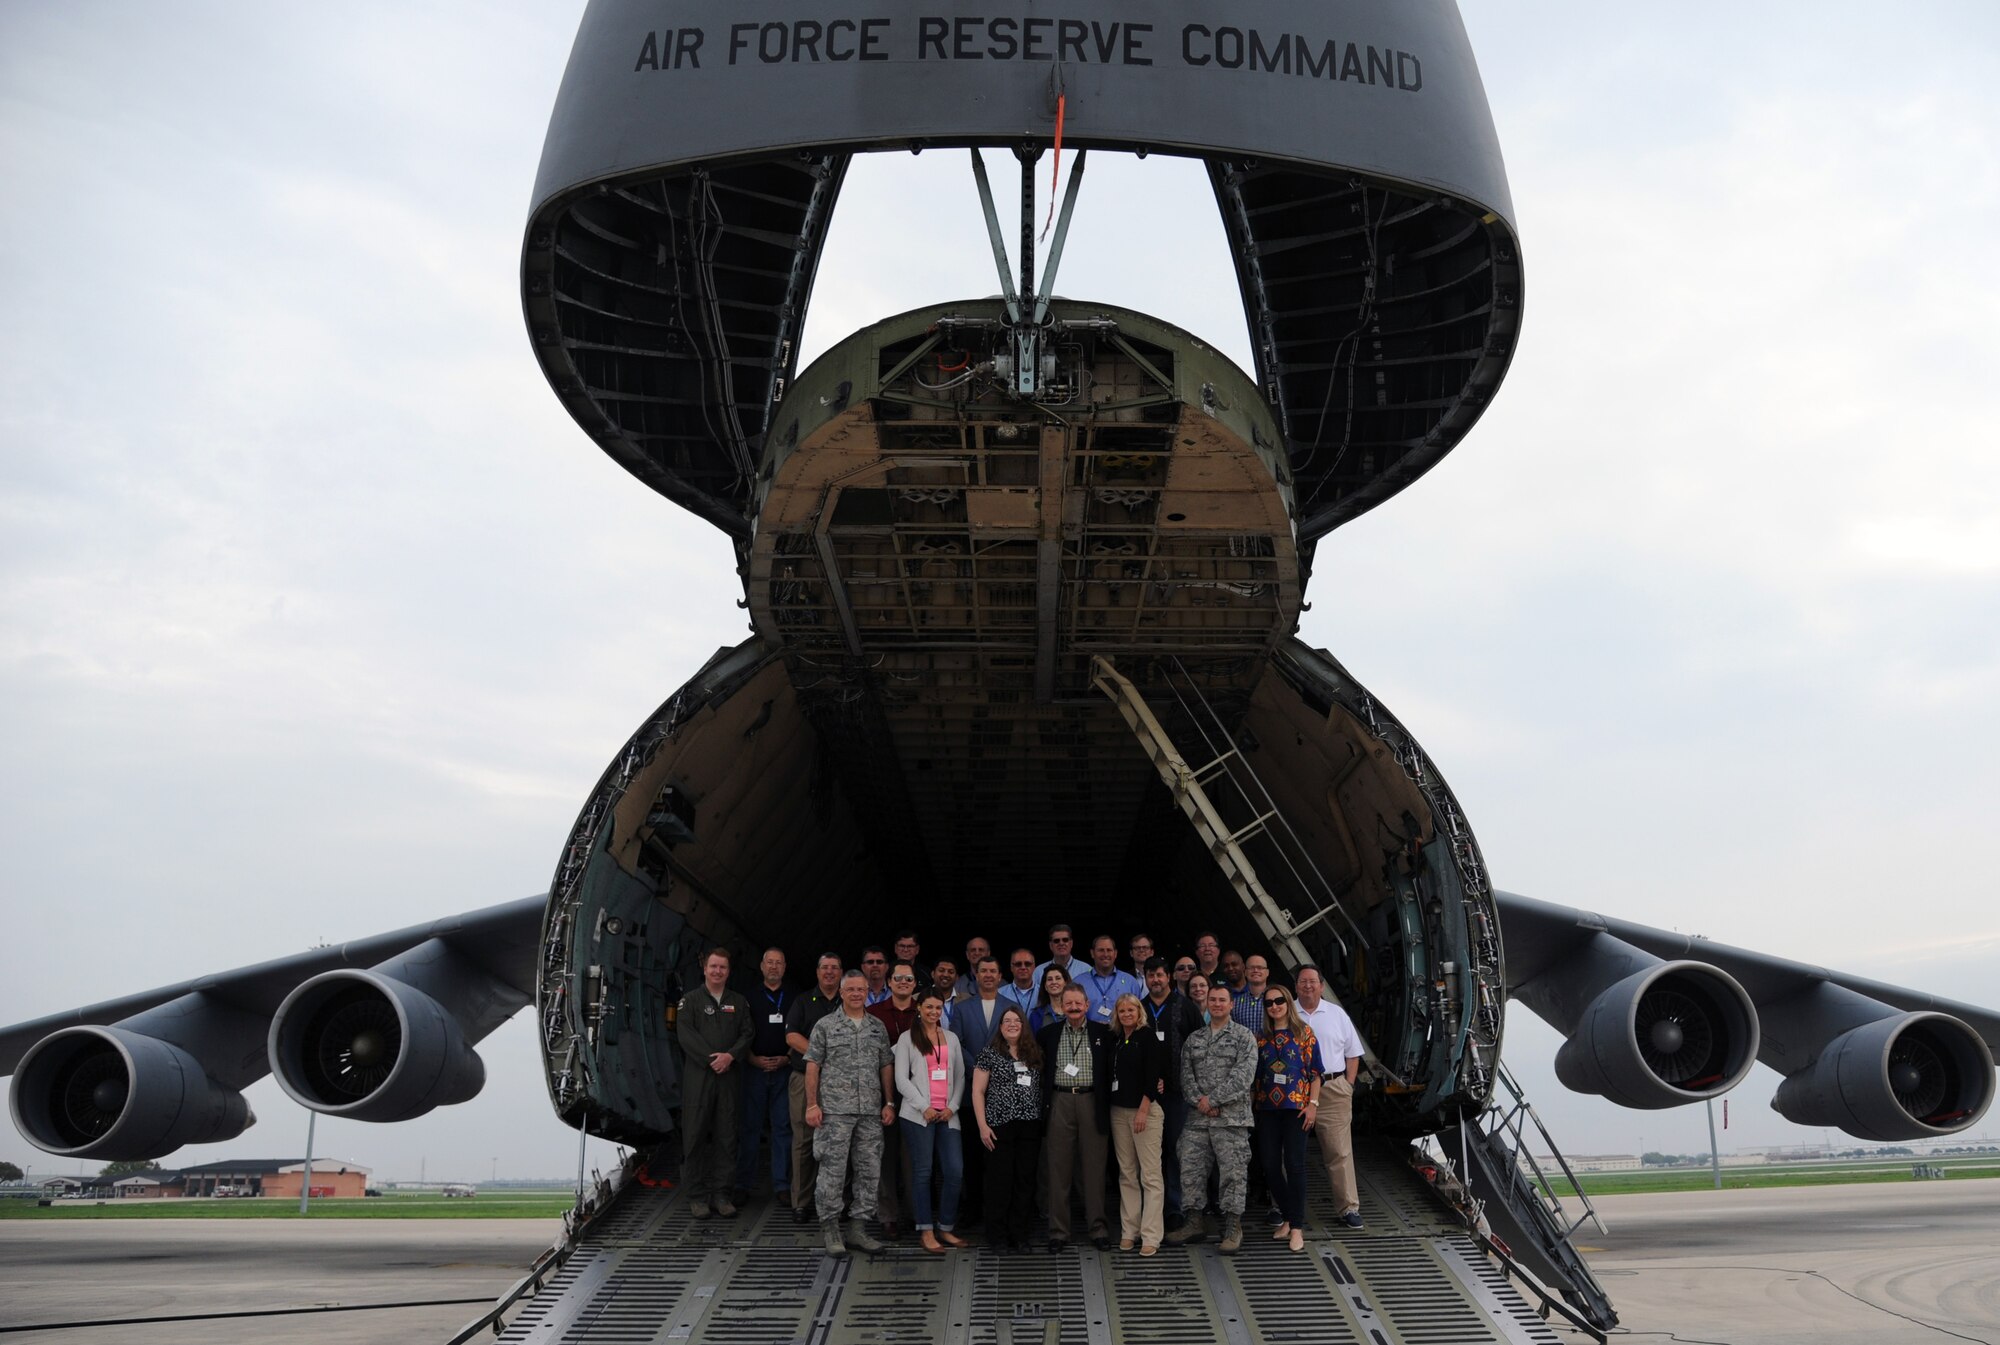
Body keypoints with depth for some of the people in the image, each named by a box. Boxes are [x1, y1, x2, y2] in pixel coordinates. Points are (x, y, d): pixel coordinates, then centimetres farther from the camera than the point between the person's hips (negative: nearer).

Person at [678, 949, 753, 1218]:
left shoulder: (739, 1002, 15)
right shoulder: (690, 1001, 5)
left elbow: (746, 1035, 7)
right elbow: (686, 1035, -6)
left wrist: (730, 1056, -11)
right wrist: (711, 1059, -13)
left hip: (729, 1078, 3)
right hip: (697, 1077, -3)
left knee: (726, 1138, 3)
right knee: (695, 1137, -1)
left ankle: (720, 1194, 10)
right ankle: (697, 1196, 5)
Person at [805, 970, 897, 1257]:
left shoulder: (878, 1027, 12)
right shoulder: (825, 1025, 1)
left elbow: (886, 1066, 13)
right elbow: (812, 1066, -1)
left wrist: (889, 1103, 6)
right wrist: (812, 1105, -7)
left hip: (871, 1112, 4)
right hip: (834, 1111, -4)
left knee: (869, 1171, 5)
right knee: (832, 1171, -2)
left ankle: (858, 1228, 15)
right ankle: (829, 1228, 8)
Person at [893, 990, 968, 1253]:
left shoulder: (951, 1038, 16)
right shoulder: (907, 1038, 3)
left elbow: (960, 1076, 14)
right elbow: (902, 1079, -2)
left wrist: (952, 1107, -1)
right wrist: (924, 1107, -10)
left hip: (947, 1115, 4)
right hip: (918, 1114, -4)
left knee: (954, 1171, -3)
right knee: (922, 1171, -1)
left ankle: (946, 1228, 10)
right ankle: (925, 1231, 6)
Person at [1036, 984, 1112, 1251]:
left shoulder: (1102, 1033, 4)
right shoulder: (1049, 1033, 6)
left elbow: (1111, 1069, 7)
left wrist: (1106, 1104, -1)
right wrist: (1044, 1097, 9)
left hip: (1092, 1102, -1)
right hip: (1060, 1102, 1)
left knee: (1094, 1167, 4)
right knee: (1059, 1168, 3)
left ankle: (1098, 1227, 14)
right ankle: (1058, 1231, 9)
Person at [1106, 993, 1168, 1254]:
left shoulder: (1147, 1036, -4)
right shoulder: (1115, 1039, 12)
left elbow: (1152, 1075, -11)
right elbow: (1112, 1074, 14)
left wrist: (1143, 1109, -15)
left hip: (1146, 1109, -6)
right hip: (1119, 1111, 6)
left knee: (1150, 1174, -7)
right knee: (1126, 1174, 8)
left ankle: (1151, 1235, -6)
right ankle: (1128, 1230, 14)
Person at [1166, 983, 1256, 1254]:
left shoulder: (1243, 1036, 0)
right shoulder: (1194, 1040, 14)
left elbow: (1243, 1076, -10)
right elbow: (1186, 1075, 8)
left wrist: (1213, 1099, -12)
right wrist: (1200, 1101, -9)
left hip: (1231, 1118, -5)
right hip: (1198, 1119, 5)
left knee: (1232, 1173, -3)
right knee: (1190, 1170, 6)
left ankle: (1233, 1228, 7)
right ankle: (1195, 1223, 18)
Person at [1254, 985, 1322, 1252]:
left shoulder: (1303, 1032, 2)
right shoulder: (1261, 1038, 12)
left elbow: (1314, 1071, 0)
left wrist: (1313, 1103, -8)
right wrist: (1252, 1105, 9)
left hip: (1296, 1106, -4)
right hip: (1267, 1108, 4)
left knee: (1294, 1165, -8)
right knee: (1270, 1166, 2)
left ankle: (1297, 1227, -2)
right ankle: (1288, 1218, 19)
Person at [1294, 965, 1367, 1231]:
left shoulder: (1337, 1014, 11)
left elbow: (1353, 1053, 15)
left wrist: (1349, 1084, 5)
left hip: (1333, 1089, 0)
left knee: (1340, 1151, -4)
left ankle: (1348, 1208, 0)